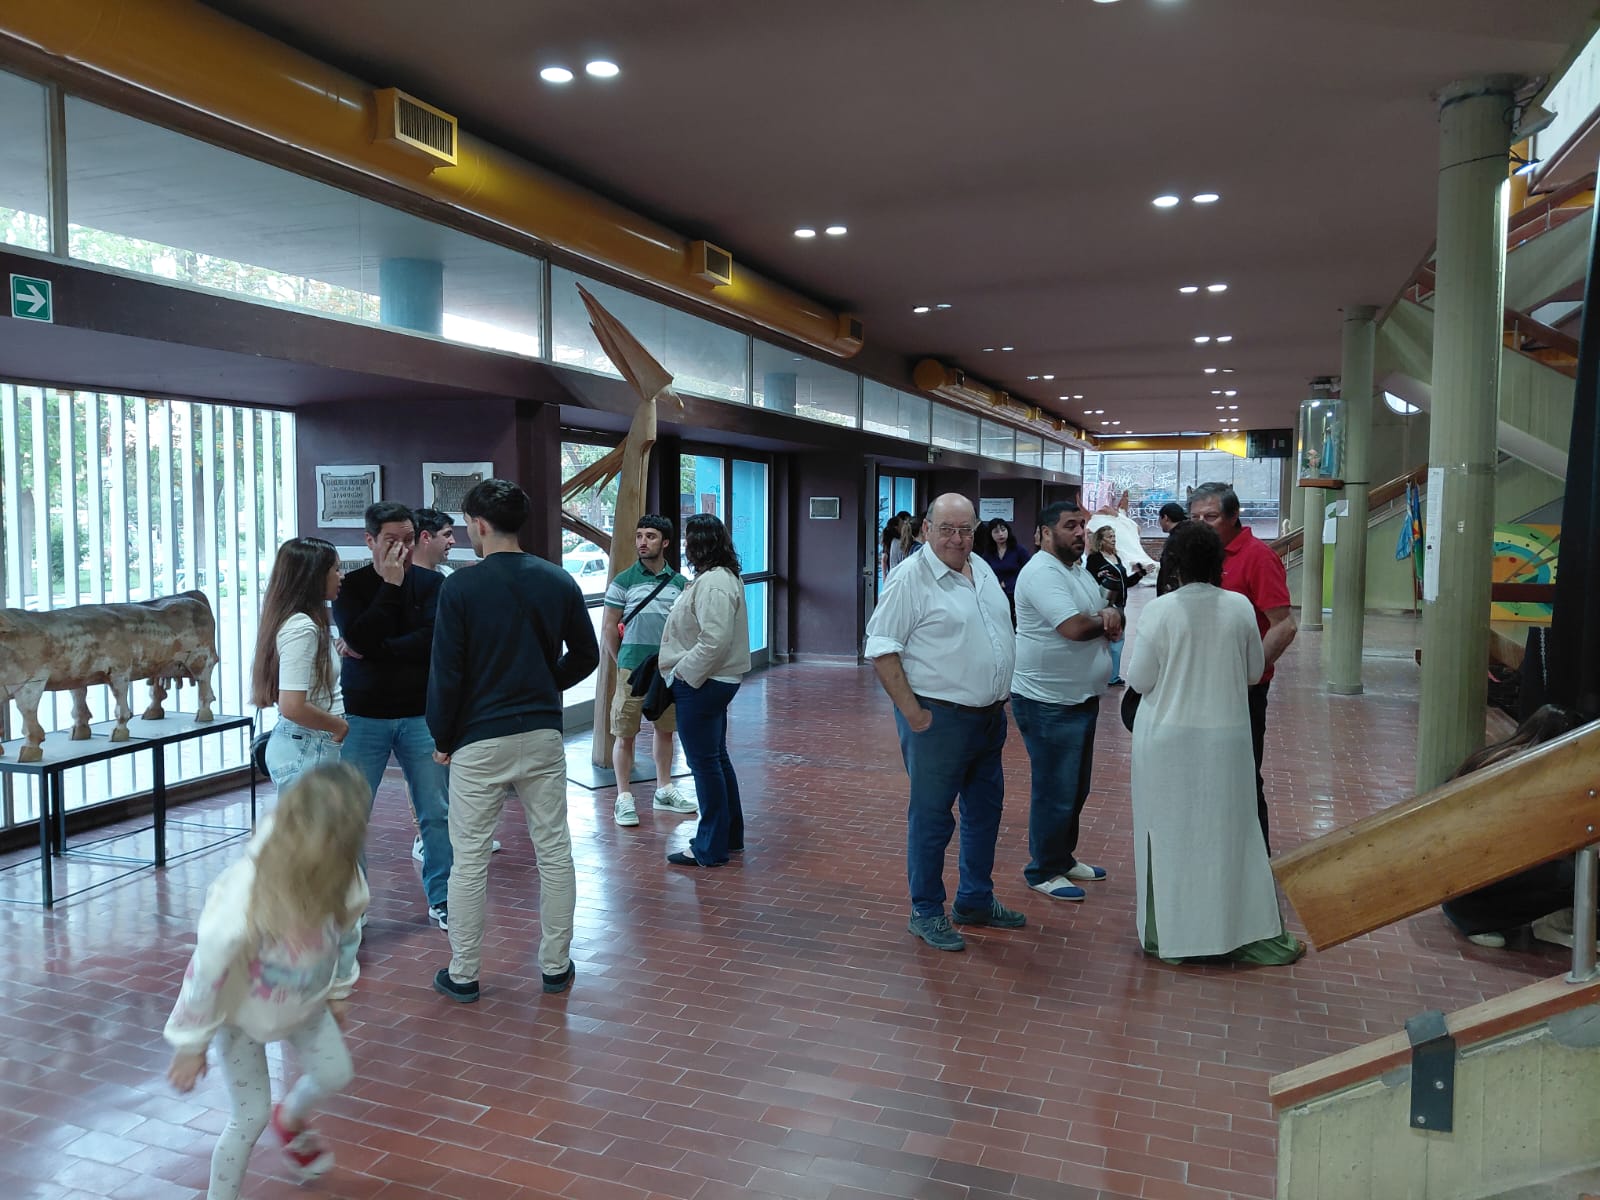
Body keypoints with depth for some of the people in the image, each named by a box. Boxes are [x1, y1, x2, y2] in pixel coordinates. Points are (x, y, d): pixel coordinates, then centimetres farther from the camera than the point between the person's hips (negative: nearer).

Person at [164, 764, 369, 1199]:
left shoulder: (341, 879, -26)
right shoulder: (244, 894, -43)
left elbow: (346, 933, -5)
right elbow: (208, 967, -28)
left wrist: (339, 990, 10)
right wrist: (191, 1043, -15)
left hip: (304, 999, 5)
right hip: (240, 1010, -5)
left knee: (335, 1073, 17)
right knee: (250, 1117, 4)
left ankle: (289, 1120, 52)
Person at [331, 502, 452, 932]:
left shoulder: (432, 584, 2)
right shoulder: (350, 586, 1)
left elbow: (433, 641, -14)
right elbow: (360, 639, -17)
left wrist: (373, 652, -15)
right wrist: (390, 585, -16)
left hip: (421, 715, 1)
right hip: (363, 715, -1)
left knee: (437, 813, 5)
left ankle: (441, 900, 20)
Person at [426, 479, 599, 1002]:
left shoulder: (461, 587, -10)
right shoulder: (558, 581, 1)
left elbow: (446, 672, -9)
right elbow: (585, 655, 8)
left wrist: (442, 739, 2)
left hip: (480, 740, -3)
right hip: (543, 734, 4)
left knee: (470, 859, 7)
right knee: (554, 851, 11)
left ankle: (462, 975, 17)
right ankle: (556, 966, 21)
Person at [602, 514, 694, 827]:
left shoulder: (679, 582, 5)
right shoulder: (624, 581, -4)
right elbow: (608, 629, 0)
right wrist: (621, 663, 2)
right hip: (632, 668, -3)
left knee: (665, 729, 15)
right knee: (625, 734, 1)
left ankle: (664, 790, 29)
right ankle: (623, 798, 11)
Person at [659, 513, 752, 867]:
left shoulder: (713, 583, -21)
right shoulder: (723, 577, 13)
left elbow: (714, 641, -29)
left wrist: (683, 672, -19)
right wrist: (678, 668, 16)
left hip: (701, 684, -11)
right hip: (713, 681, 11)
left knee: (705, 762, -1)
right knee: (717, 758, 19)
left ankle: (710, 848, 9)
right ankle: (730, 834, 32)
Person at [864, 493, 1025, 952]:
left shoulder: (982, 570, 10)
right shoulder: (911, 577, -14)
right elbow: (882, 650, -17)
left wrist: (999, 698, 14)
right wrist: (911, 711, -20)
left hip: (989, 717, 8)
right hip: (939, 720, -8)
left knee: (985, 811, 18)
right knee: (931, 818, 3)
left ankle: (976, 901, 34)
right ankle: (926, 913, 17)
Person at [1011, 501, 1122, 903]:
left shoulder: (1078, 569, 13)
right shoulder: (1042, 572, -19)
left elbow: (1107, 611, 17)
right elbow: (1074, 628, -28)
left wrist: (1111, 612, -8)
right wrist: (1103, 621, -7)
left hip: (1081, 698, 10)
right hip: (1048, 703, -10)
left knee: (1076, 788, 19)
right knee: (1055, 791, 0)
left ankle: (1064, 857, 34)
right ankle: (1044, 871, 14)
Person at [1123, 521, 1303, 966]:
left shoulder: (1160, 610, -13)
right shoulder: (1240, 607, -5)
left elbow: (1140, 680, -7)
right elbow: (1255, 671, 7)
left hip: (1168, 738, -2)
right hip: (1227, 737, 2)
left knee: (1170, 833, 10)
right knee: (1228, 830, 12)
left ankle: (1168, 934, 20)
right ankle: (1252, 933, 20)